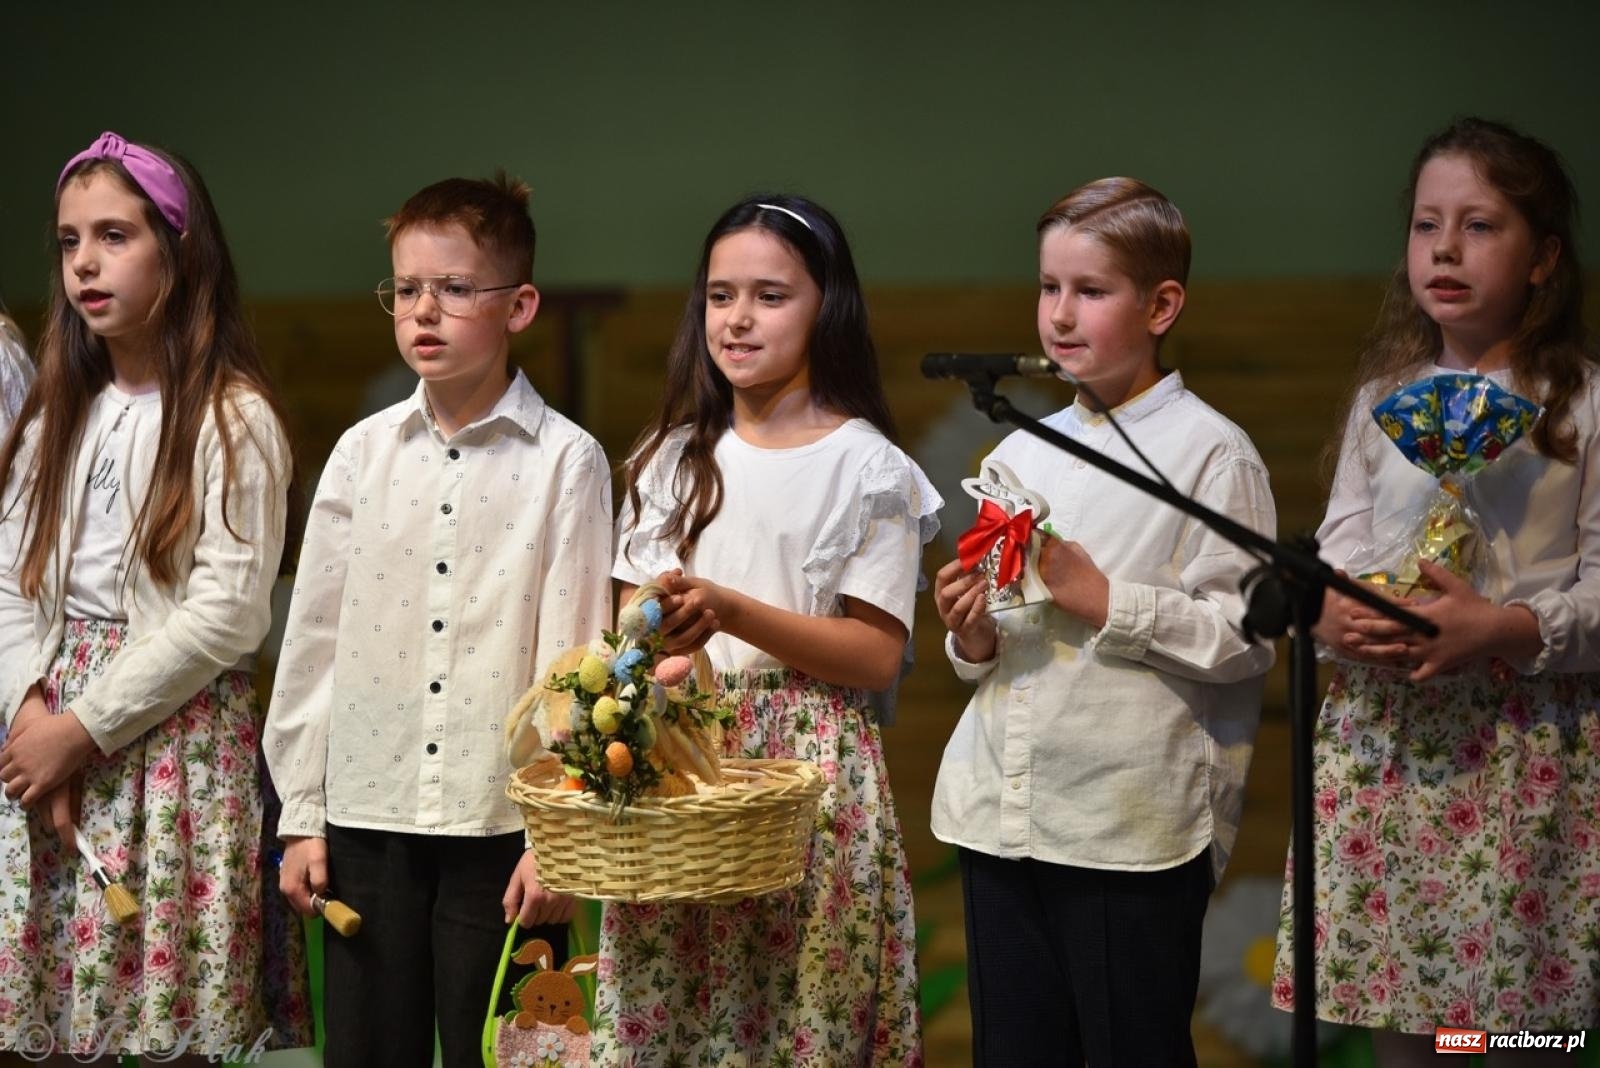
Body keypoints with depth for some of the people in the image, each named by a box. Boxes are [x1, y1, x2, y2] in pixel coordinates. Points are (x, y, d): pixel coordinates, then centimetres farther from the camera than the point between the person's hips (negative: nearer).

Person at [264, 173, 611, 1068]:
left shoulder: (566, 459, -4)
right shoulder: (364, 451, 5)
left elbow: (573, 656, -5)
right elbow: (314, 639, 8)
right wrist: (302, 814, 6)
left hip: (500, 826, -3)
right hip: (367, 818, 3)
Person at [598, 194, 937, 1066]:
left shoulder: (867, 467, -3)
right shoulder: (676, 455, 12)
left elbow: (877, 655, -9)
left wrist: (729, 611, -20)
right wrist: (660, 647, -13)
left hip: (811, 769, -4)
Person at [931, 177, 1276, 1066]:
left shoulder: (1212, 452, -5)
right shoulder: (1019, 454, 14)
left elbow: (1245, 638, -11)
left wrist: (1105, 600, -15)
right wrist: (973, 640, 1)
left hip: (1135, 826, -6)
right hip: (1004, 814, 6)